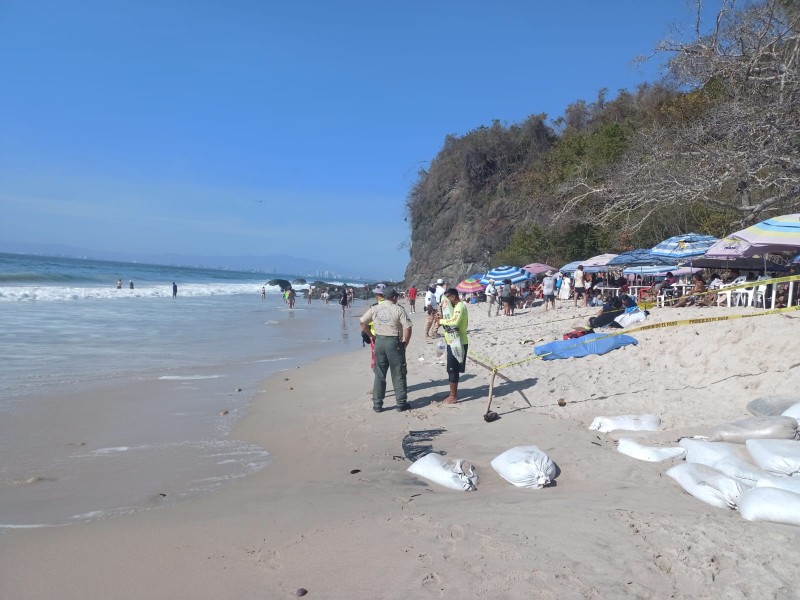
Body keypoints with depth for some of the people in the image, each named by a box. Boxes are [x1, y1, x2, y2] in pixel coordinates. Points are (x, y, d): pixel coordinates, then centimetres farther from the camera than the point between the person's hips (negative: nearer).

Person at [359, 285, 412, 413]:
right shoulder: (398, 309, -7)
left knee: (379, 374, 11)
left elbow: (362, 321, 3)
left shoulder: (374, 308, 4)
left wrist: (370, 335, 11)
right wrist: (405, 343, -2)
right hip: (394, 342, -3)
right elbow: (407, 327, -14)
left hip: (379, 341, 3)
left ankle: (377, 404, 14)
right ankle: (401, 403, 14)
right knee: (398, 375, 8)